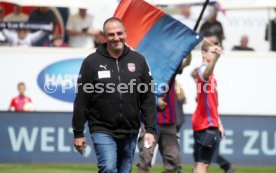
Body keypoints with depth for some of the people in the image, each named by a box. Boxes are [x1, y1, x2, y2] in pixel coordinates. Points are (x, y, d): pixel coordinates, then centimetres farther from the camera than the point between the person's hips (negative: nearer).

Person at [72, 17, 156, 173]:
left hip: (130, 132, 3)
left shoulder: (138, 60, 5)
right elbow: (81, 100, -1)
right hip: (102, 130, -3)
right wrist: (78, 133, -2)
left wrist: (150, 129, -1)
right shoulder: (92, 62, -2)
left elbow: (148, 99, 6)